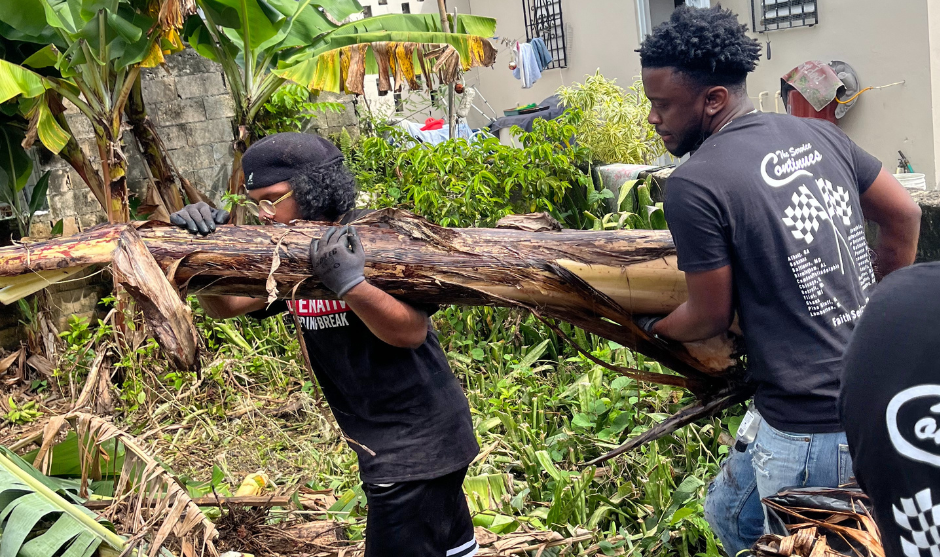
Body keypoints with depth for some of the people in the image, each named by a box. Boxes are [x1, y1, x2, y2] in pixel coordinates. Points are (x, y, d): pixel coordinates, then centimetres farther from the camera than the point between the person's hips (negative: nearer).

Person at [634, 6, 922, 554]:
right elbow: (905, 217, 13)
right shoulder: (818, 133, 4)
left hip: (814, 425, -7)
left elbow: (711, 318, -8)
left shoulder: (694, 185, -17)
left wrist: (651, 326, 12)